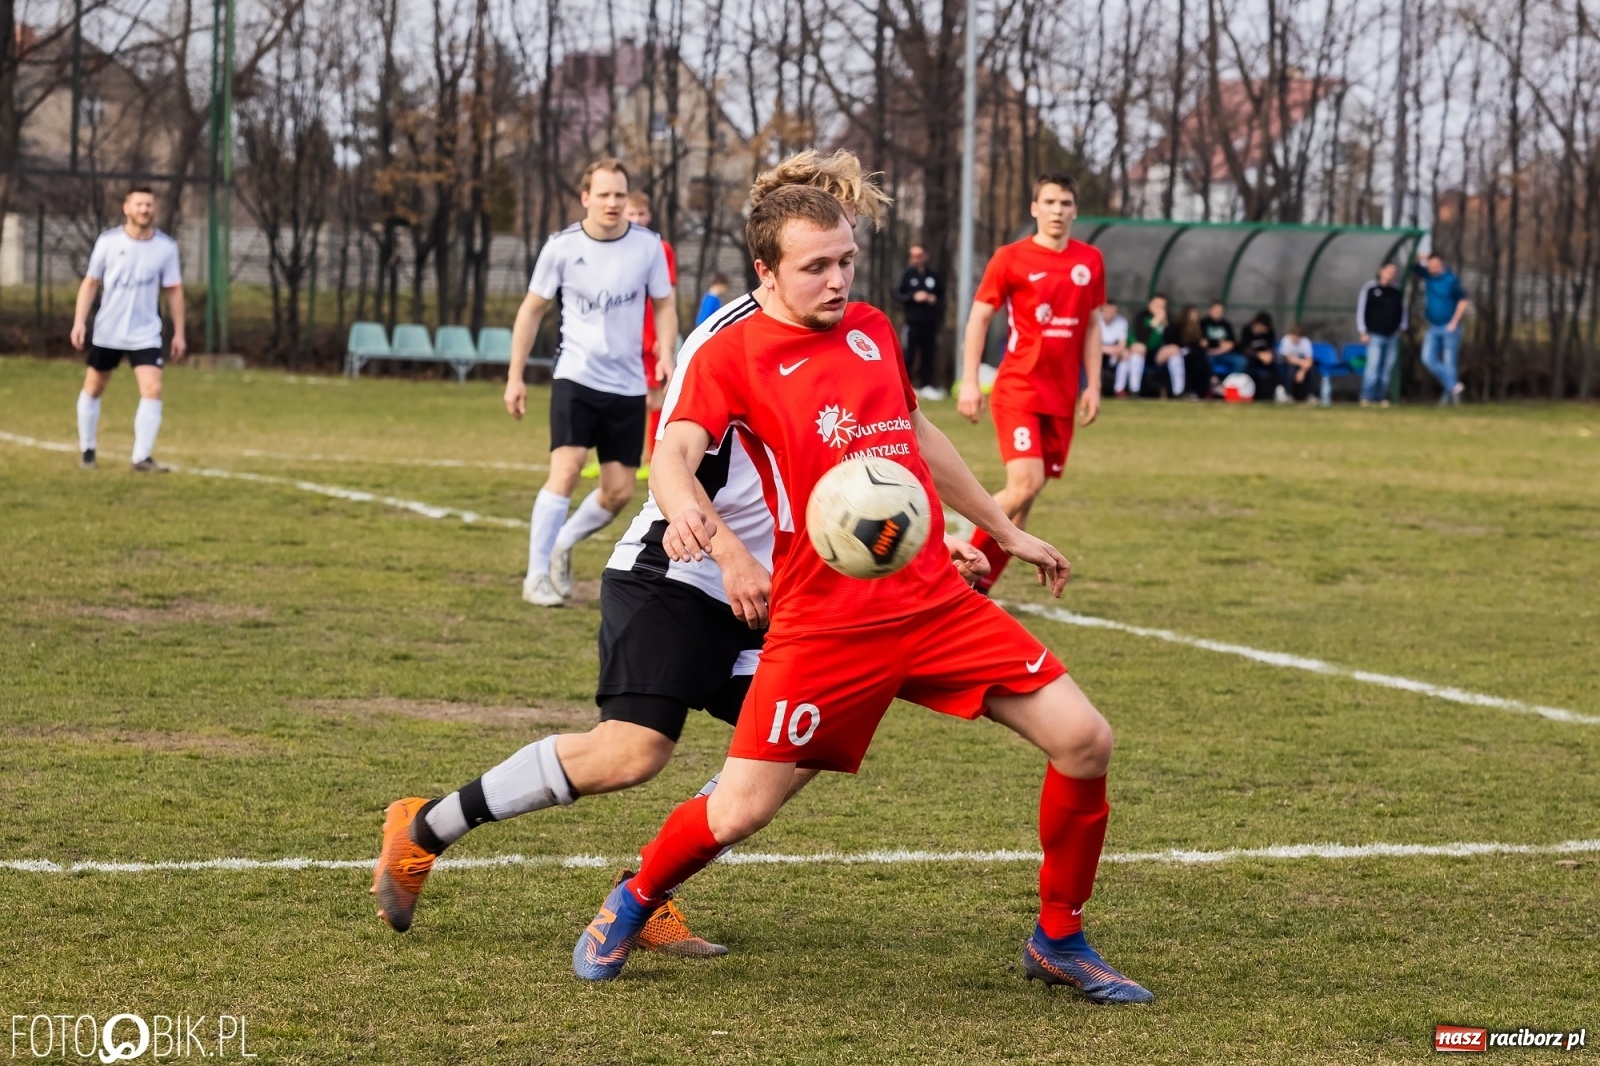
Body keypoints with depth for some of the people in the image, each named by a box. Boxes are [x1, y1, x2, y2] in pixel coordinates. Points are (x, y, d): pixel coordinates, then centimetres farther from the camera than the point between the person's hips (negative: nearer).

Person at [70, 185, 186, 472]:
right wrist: (79, 322, -6)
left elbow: (174, 290, 4)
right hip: (106, 332, 0)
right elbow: (90, 283, 1)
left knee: (152, 390, -15)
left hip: (146, 334, 0)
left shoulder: (166, 247, -4)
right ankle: (87, 449, 30)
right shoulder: (108, 241, -7)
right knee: (94, 388, 11)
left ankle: (142, 457, -11)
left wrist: (179, 332, 2)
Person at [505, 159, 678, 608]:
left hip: (628, 385, 3)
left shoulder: (648, 246, -2)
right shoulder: (561, 247, -5)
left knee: (619, 492, 3)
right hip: (576, 377, -3)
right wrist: (515, 377, 2)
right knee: (566, 470, -18)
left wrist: (665, 353, -11)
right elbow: (532, 309, 4)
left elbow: (664, 305, 9)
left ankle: (562, 545, 29)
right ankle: (537, 575, -10)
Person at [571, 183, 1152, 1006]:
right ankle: (633, 903, 25)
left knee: (1083, 739, -5)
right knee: (740, 811, -9)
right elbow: (676, 450, -23)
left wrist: (1003, 529, 34)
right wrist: (682, 507, -46)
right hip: (824, 623, -5)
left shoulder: (871, 329, 13)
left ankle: (1058, 939, 13)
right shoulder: (732, 356, -6)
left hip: (936, 599, 5)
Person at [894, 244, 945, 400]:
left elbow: (941, 294, 19)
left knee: (929, 354, 5)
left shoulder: (933, 276, 12)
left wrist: (935, 300, -2)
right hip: (913, 321, -4)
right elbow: (897, 294, -4)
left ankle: (926, 385, 12)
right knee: (909, 353, -6)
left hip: (930, 322, 4)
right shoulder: (907, 274, 2)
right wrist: (913, 297, -16)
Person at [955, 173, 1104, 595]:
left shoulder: (1090, 260, 8)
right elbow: (978, 318, -2)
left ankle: (980, 586, 16)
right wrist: (969, 382, -9)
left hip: (1061, 396, 5)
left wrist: (1093, 386, 9)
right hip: (1018, 388, -5)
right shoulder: (1010, 258, -5)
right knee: (1026, 484, -20)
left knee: (1028, 492, 6)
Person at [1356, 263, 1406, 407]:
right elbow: (1361, 310, -2)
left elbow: (1402, 311, 21)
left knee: (1387, 368, 3)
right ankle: (1367, 397, -10)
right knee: (1373, 365, -14)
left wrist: (1401, 328, 9)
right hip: (1375, 335, -5)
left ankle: (1381, 397, 9)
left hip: (1392, 336, 5)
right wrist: (1363, 332, -7)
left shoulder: (1397, 291, 11)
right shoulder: (1369, 288, -2)